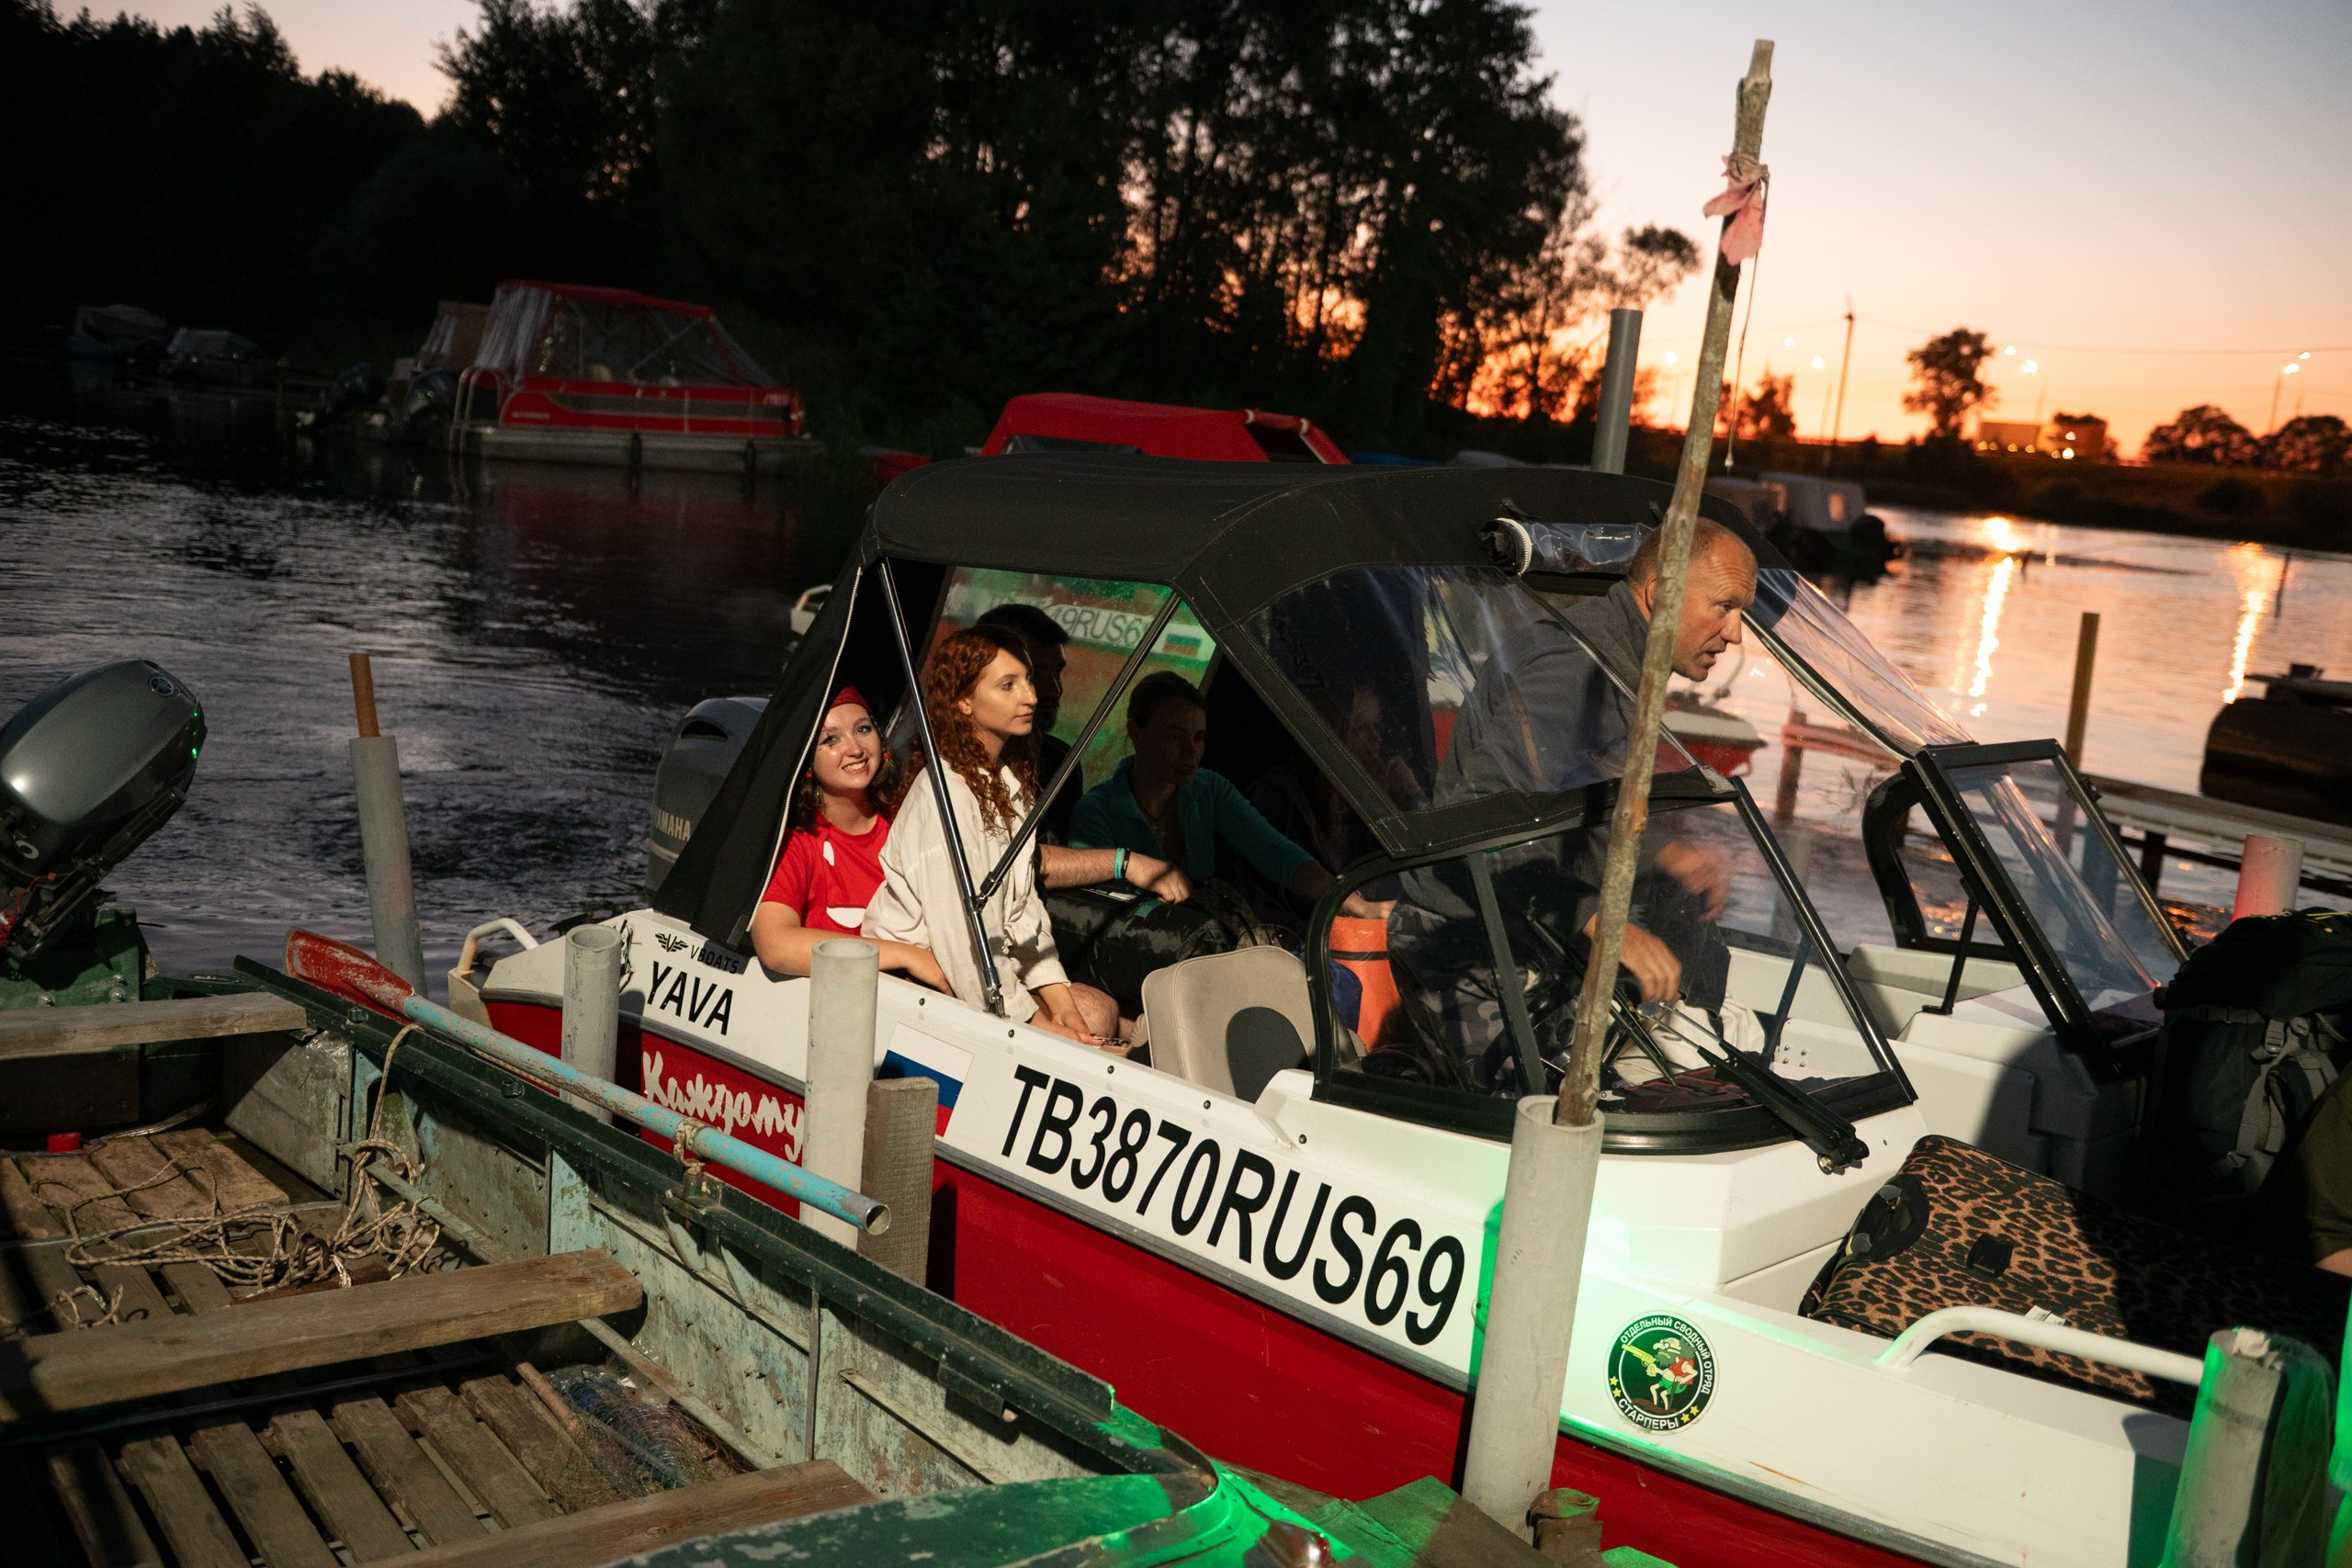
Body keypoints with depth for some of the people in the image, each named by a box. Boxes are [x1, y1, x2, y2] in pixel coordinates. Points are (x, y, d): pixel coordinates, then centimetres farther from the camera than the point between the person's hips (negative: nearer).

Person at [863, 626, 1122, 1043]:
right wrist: (1036, 1024, -17)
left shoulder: (1011, 780, 10)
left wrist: (1057, 997, -3)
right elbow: (961, 937, -23)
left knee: (1099, 1010, -6)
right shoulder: (944, 792, -21)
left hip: (993, 967, 9)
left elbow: (1022, 901, 8)